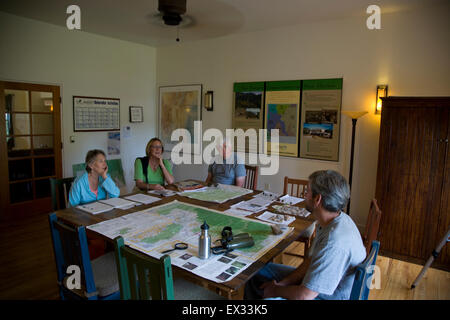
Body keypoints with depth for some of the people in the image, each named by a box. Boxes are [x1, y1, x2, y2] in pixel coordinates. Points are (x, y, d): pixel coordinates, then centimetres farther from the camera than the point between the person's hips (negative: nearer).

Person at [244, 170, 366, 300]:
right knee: (258, 270, 11)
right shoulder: (335, 220, -4)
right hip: (320, 281, 9)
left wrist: (276, 290, -10)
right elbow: (312, 260, 6)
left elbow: (303, 296, -30)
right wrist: (282, 283, -1)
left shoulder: (335, 242, -35)